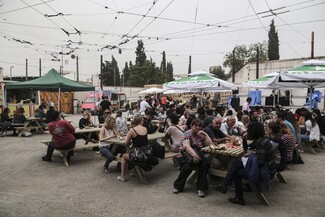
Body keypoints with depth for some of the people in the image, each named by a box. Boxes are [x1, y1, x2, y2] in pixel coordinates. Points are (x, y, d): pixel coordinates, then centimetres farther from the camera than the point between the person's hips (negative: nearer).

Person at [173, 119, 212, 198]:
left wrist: (205, 135, -9)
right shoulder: (187, 133, -5)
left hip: (198, 155, 4)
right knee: (187, 167, -33)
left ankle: (201, 188, -18)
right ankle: (178, 186, -9)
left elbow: (209, 144, 1)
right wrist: (194, 154, -38)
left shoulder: (201, 135, 10)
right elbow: (187, 146, -22)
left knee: (205, 164, -27)